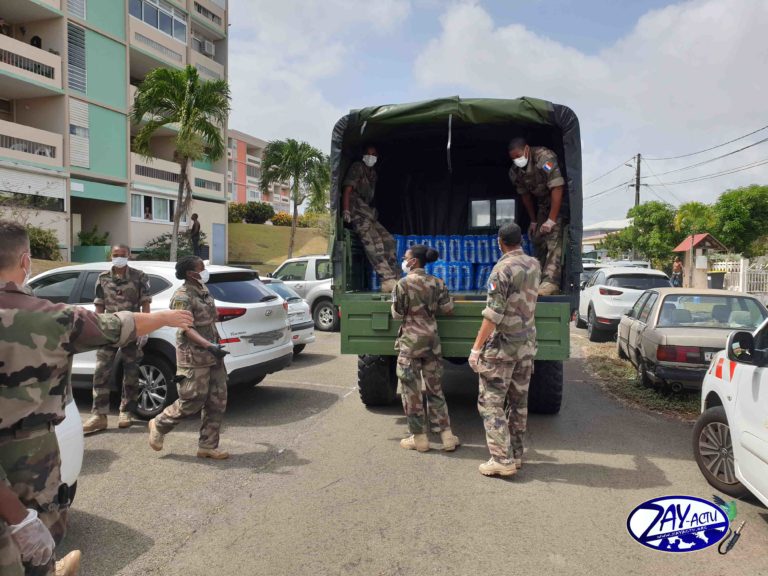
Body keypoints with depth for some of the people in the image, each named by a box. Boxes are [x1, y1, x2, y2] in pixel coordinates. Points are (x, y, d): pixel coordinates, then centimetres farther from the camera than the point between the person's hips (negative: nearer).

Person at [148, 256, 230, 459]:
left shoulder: (203, 290, 11)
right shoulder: (182, 297, -14)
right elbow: (187, 329, -23)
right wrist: (209, 346, -34)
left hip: (213, 356, 8)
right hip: (194, 357, -8)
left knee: (217, 401, 6)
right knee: (192, 401, -2)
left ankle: (208, 446, 15)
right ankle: (159, 425, 23)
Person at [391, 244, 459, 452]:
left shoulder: (403, 284, -11)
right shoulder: (437, 283, 2)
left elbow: (397, 314, -7)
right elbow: (447, 308, 4)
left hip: (411, 341, -5)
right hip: (432, 339, 5)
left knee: (411, 389, 7)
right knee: (435, 388, 14)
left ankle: (419, 437, 12)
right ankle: (447, 435, 14)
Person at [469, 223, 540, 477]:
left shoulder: (503, 268, -16)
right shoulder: (534, 265, 6)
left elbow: (493, 314, -21)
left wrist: (477, 347, -18)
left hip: (503, 343, -7)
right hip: (527, 342, 7)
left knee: (490, 402, -1)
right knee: (519, 401, 13)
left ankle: (502, 459, -3)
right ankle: (516, 454, 21)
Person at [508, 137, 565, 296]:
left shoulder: (545, 158, -28)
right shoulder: (515, 171, -6)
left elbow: (557, 189, -29)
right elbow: (525, 195, 8)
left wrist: (551, 220, -29)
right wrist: (533, 221, 10)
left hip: (560, 200, -7)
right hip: (542, 202, 7)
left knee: (554, 237, -22)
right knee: (538, 238, 6)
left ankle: (551, 281, -28)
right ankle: (540, 279, 16)